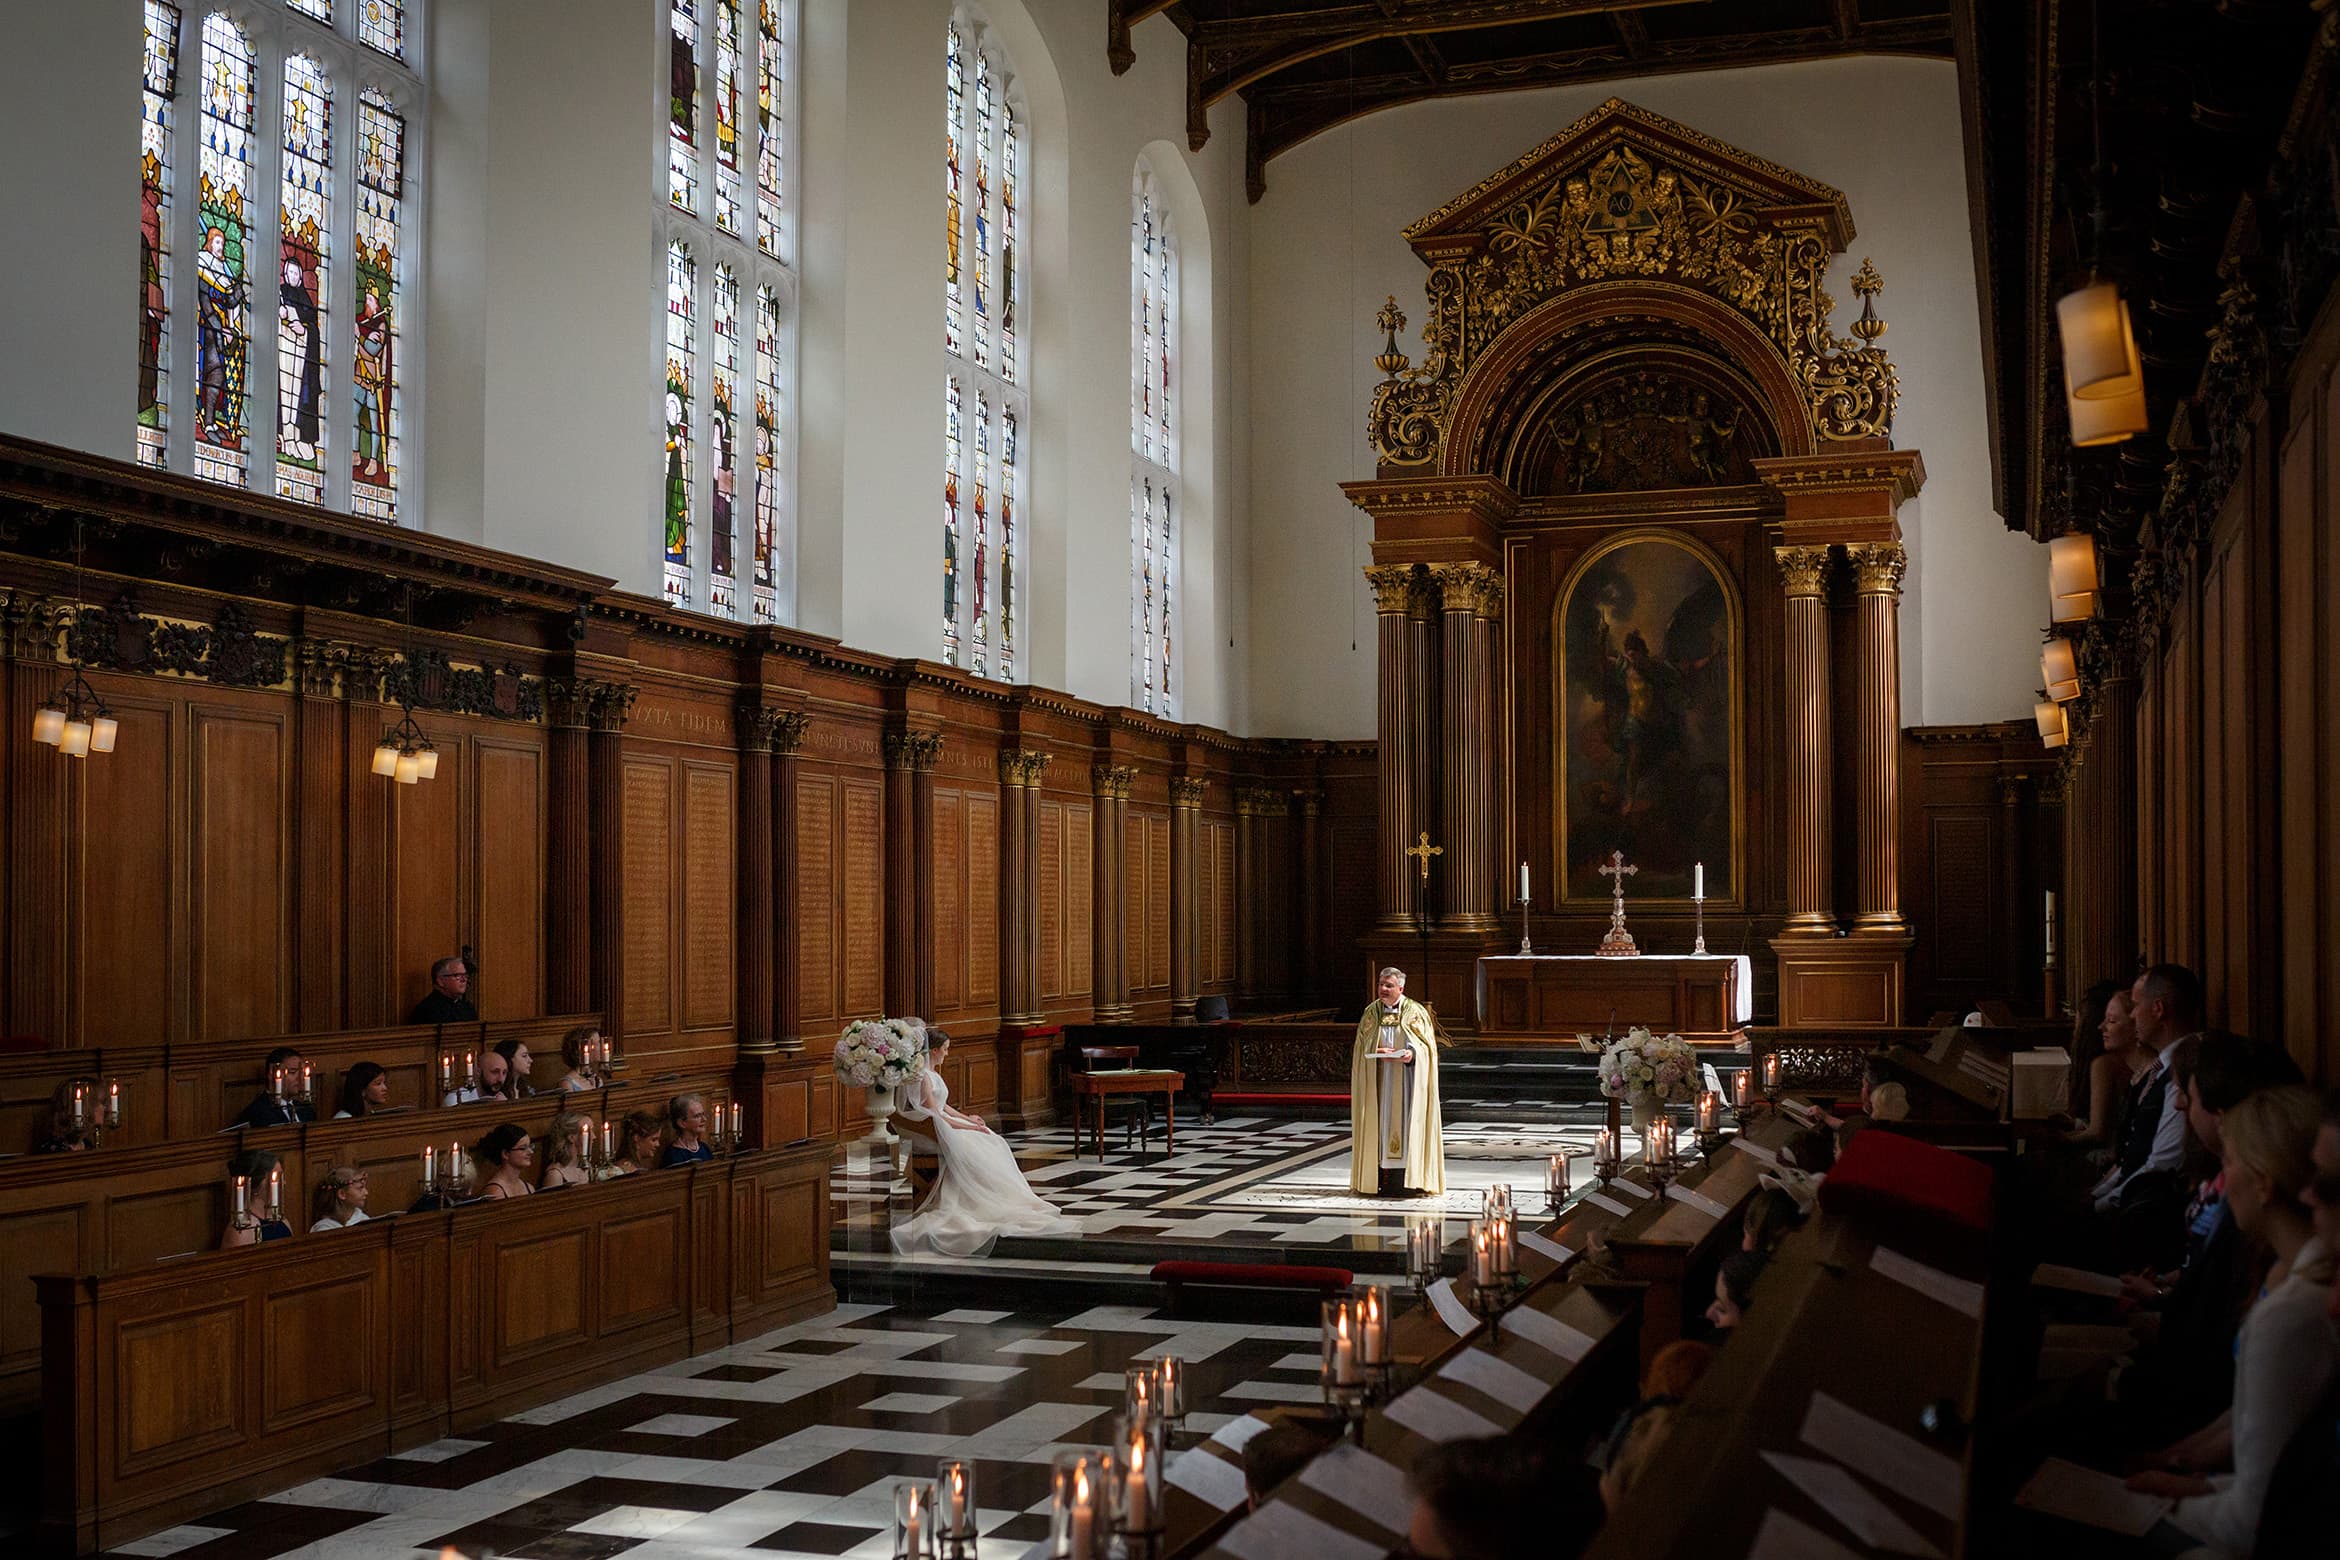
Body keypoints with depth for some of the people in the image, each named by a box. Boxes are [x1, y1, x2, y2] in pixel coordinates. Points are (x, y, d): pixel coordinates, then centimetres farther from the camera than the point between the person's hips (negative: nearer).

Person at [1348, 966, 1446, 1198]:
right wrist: (1376, 1052, -12)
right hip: (1378, 1081, 2)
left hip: (1406, 1081, -2)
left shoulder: (1416, 1013, 2)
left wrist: (1412, 1053, -21)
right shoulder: (1371, 1013, 9)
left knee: (1407, 1124, -6)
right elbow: (1361, 1046, 9)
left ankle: (1409, 1178, -5)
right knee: (1379, 1124, -1)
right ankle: (1381, 1176, 1)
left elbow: (1426, 1044, -1)